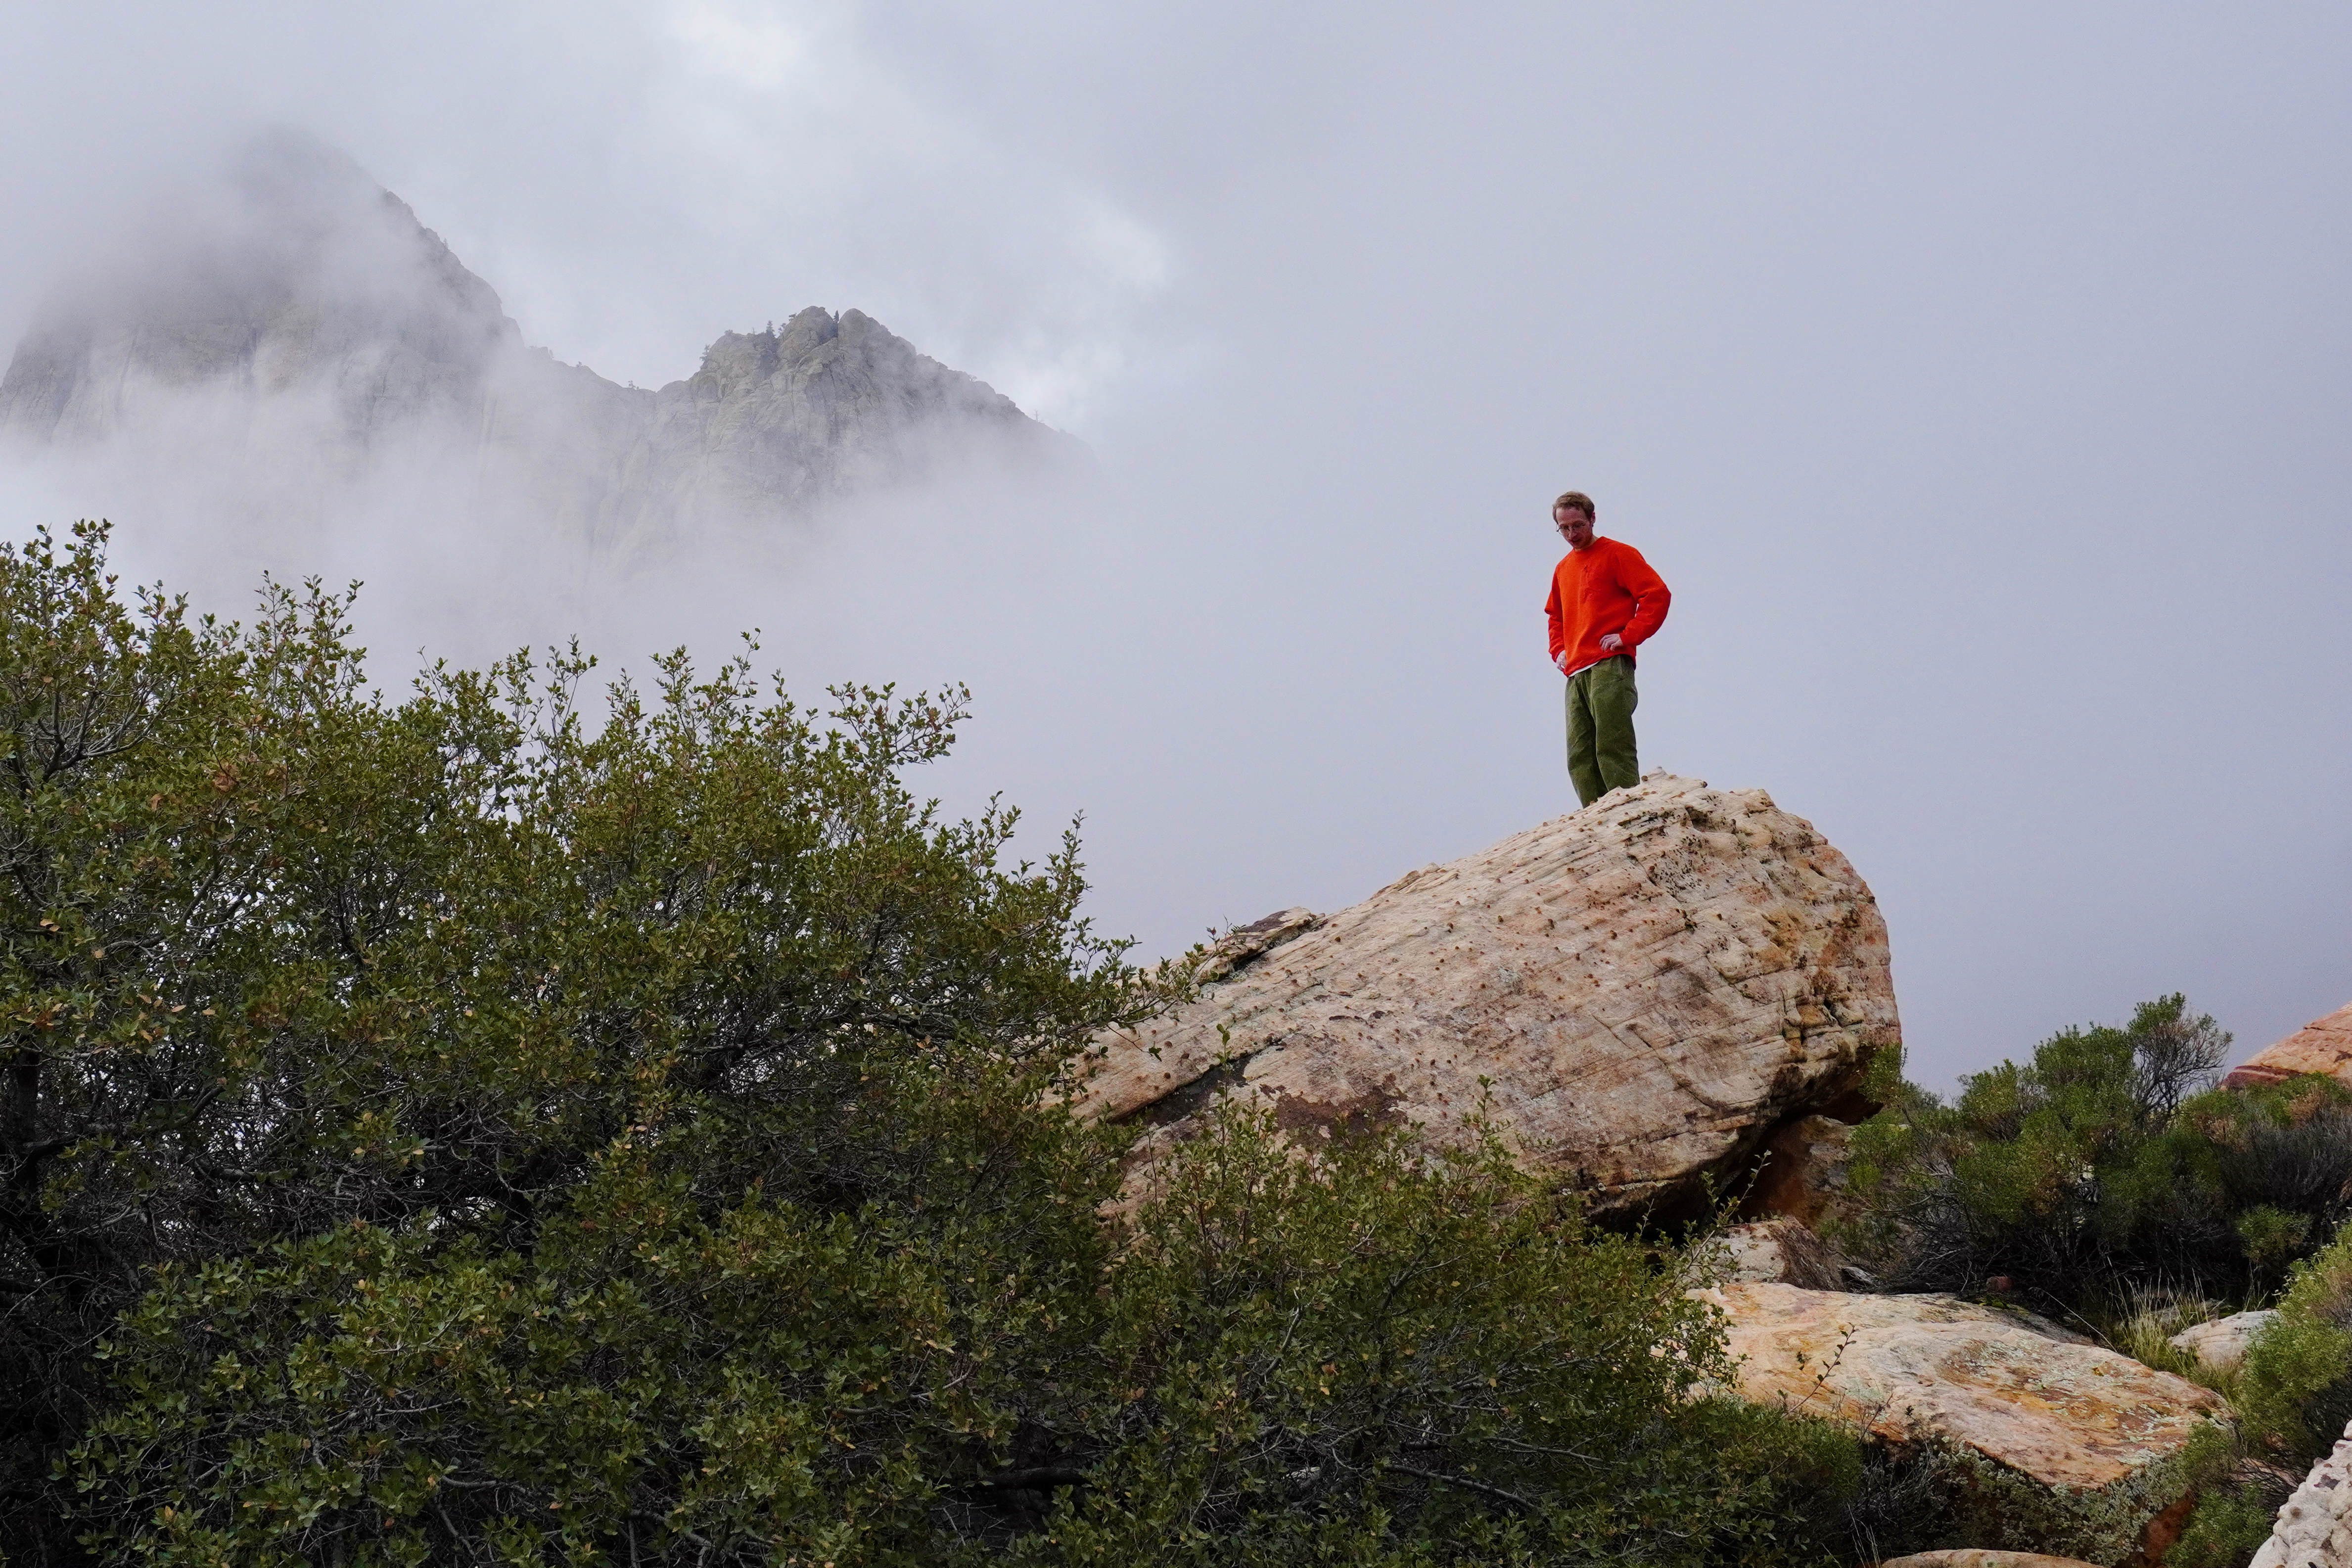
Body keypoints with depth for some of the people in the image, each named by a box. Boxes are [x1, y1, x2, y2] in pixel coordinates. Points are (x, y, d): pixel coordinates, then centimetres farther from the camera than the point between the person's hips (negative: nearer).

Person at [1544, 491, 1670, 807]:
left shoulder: (1618, 554, 2)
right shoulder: (1563, 569, 23)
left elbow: (1658, 594, -7)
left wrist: (1628, 636, -13)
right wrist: (1558, 650, 20)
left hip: (1609, 667, -7)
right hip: (1575, 674, 7)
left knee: (1613, 751, -14)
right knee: (1580, 758, -1)